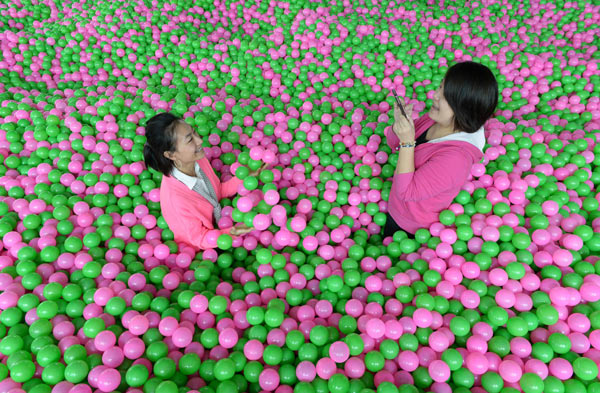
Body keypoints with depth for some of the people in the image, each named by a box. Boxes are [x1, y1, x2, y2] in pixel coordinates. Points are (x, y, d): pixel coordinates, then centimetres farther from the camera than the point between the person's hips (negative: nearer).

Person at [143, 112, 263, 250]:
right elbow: (200, 239, -22)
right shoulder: (174, 198, -36)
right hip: (202, 251, -6)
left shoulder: (198, 160, -16)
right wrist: (231, 233, -42)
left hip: (220, 226, 6)